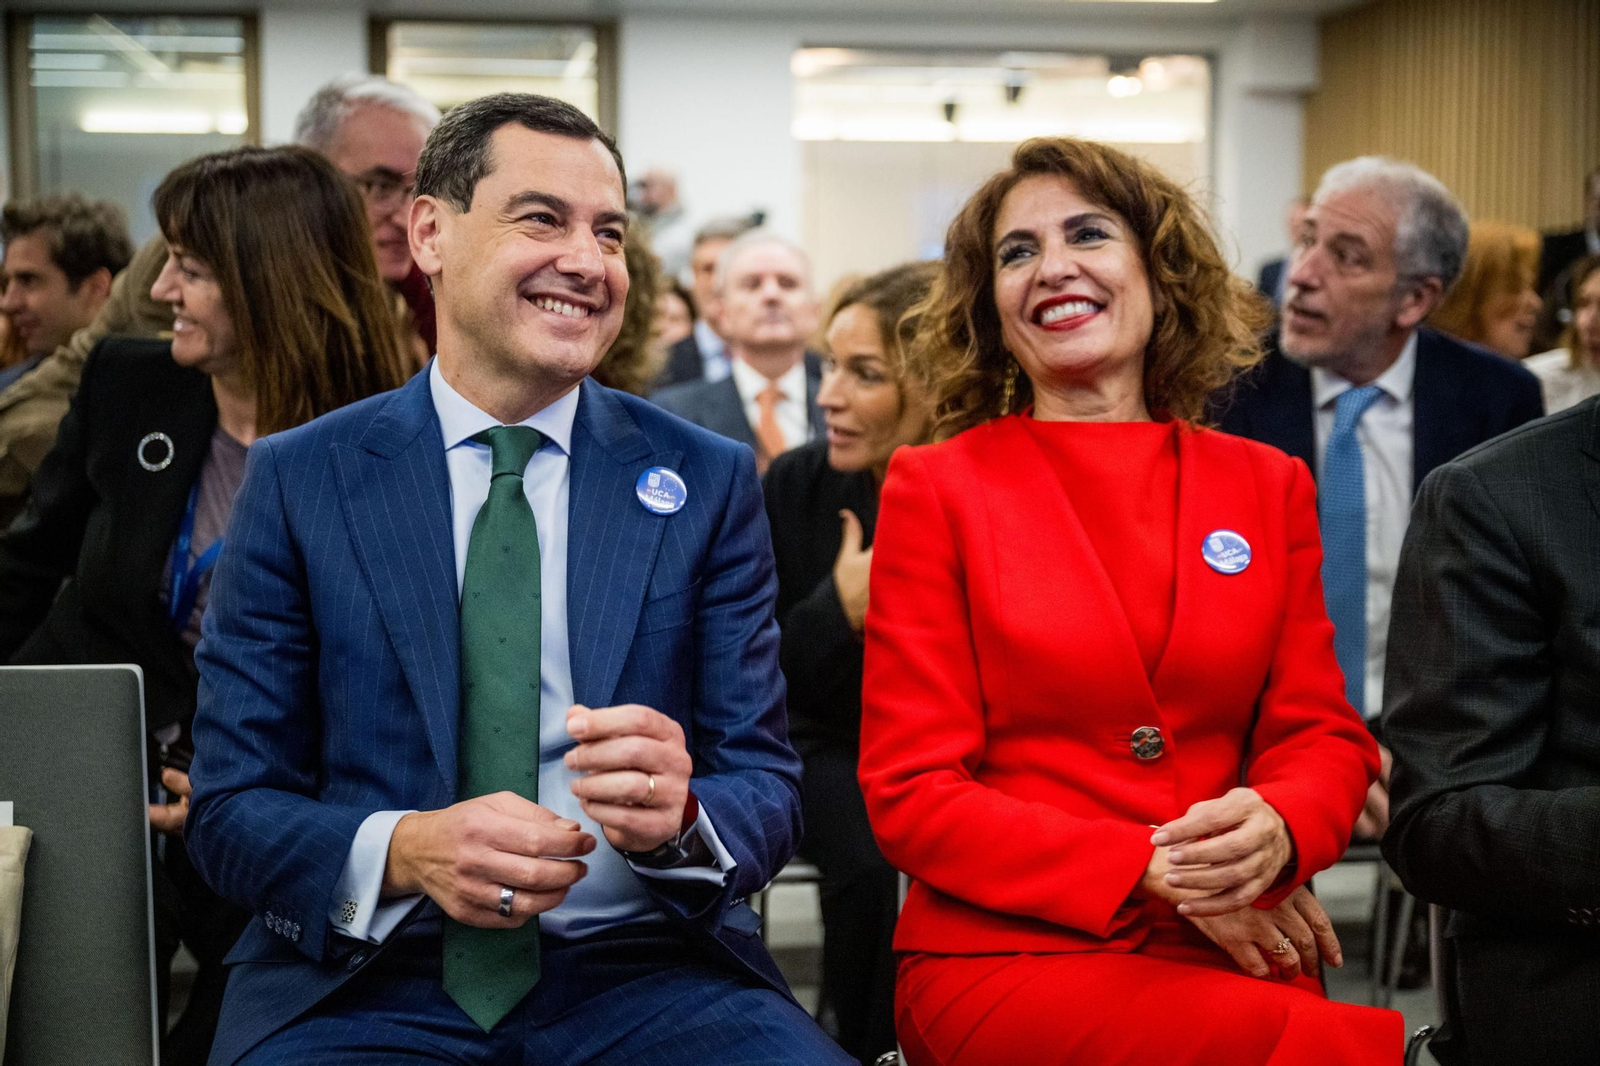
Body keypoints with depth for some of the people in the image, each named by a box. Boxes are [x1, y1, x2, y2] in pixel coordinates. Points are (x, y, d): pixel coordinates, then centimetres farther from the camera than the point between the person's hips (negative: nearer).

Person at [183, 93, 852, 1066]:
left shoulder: (708, 483, 7)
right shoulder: (297, 482, 5)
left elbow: (769, 793, 6)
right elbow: (231, 810, 3)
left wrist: (675, 813, -18)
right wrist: (405, 852, -18)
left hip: (642, 971, 1)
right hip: (364, 981, -1)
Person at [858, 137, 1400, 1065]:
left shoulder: (1270, 486, 11)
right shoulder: (935, 489, 2)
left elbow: (1322, 732, 9)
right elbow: (910, 794, -2)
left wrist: (1276, 829, -16)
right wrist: (1151, 869, -14)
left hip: (1236, 957, 4)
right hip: (1010, 957, -3)